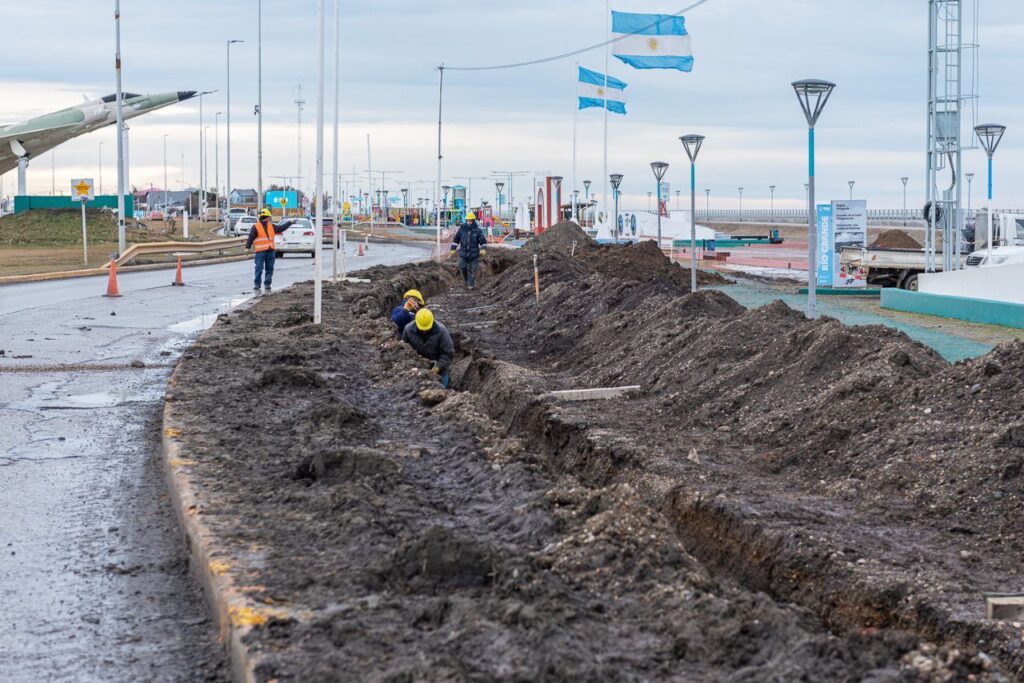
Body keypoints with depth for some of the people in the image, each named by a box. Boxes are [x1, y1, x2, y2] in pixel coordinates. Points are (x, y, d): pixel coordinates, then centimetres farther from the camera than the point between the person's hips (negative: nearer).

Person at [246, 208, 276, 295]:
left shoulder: (271, 226, 14)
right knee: (259, 270, -8)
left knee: (270, 269, 7)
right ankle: (256, 286, -4)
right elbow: (251, 238, -8)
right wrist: (248, 248, -15)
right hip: (260, 252, -6)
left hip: (270, 251, 6)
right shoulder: (255, 227, -4)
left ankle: (267, 286, 15)